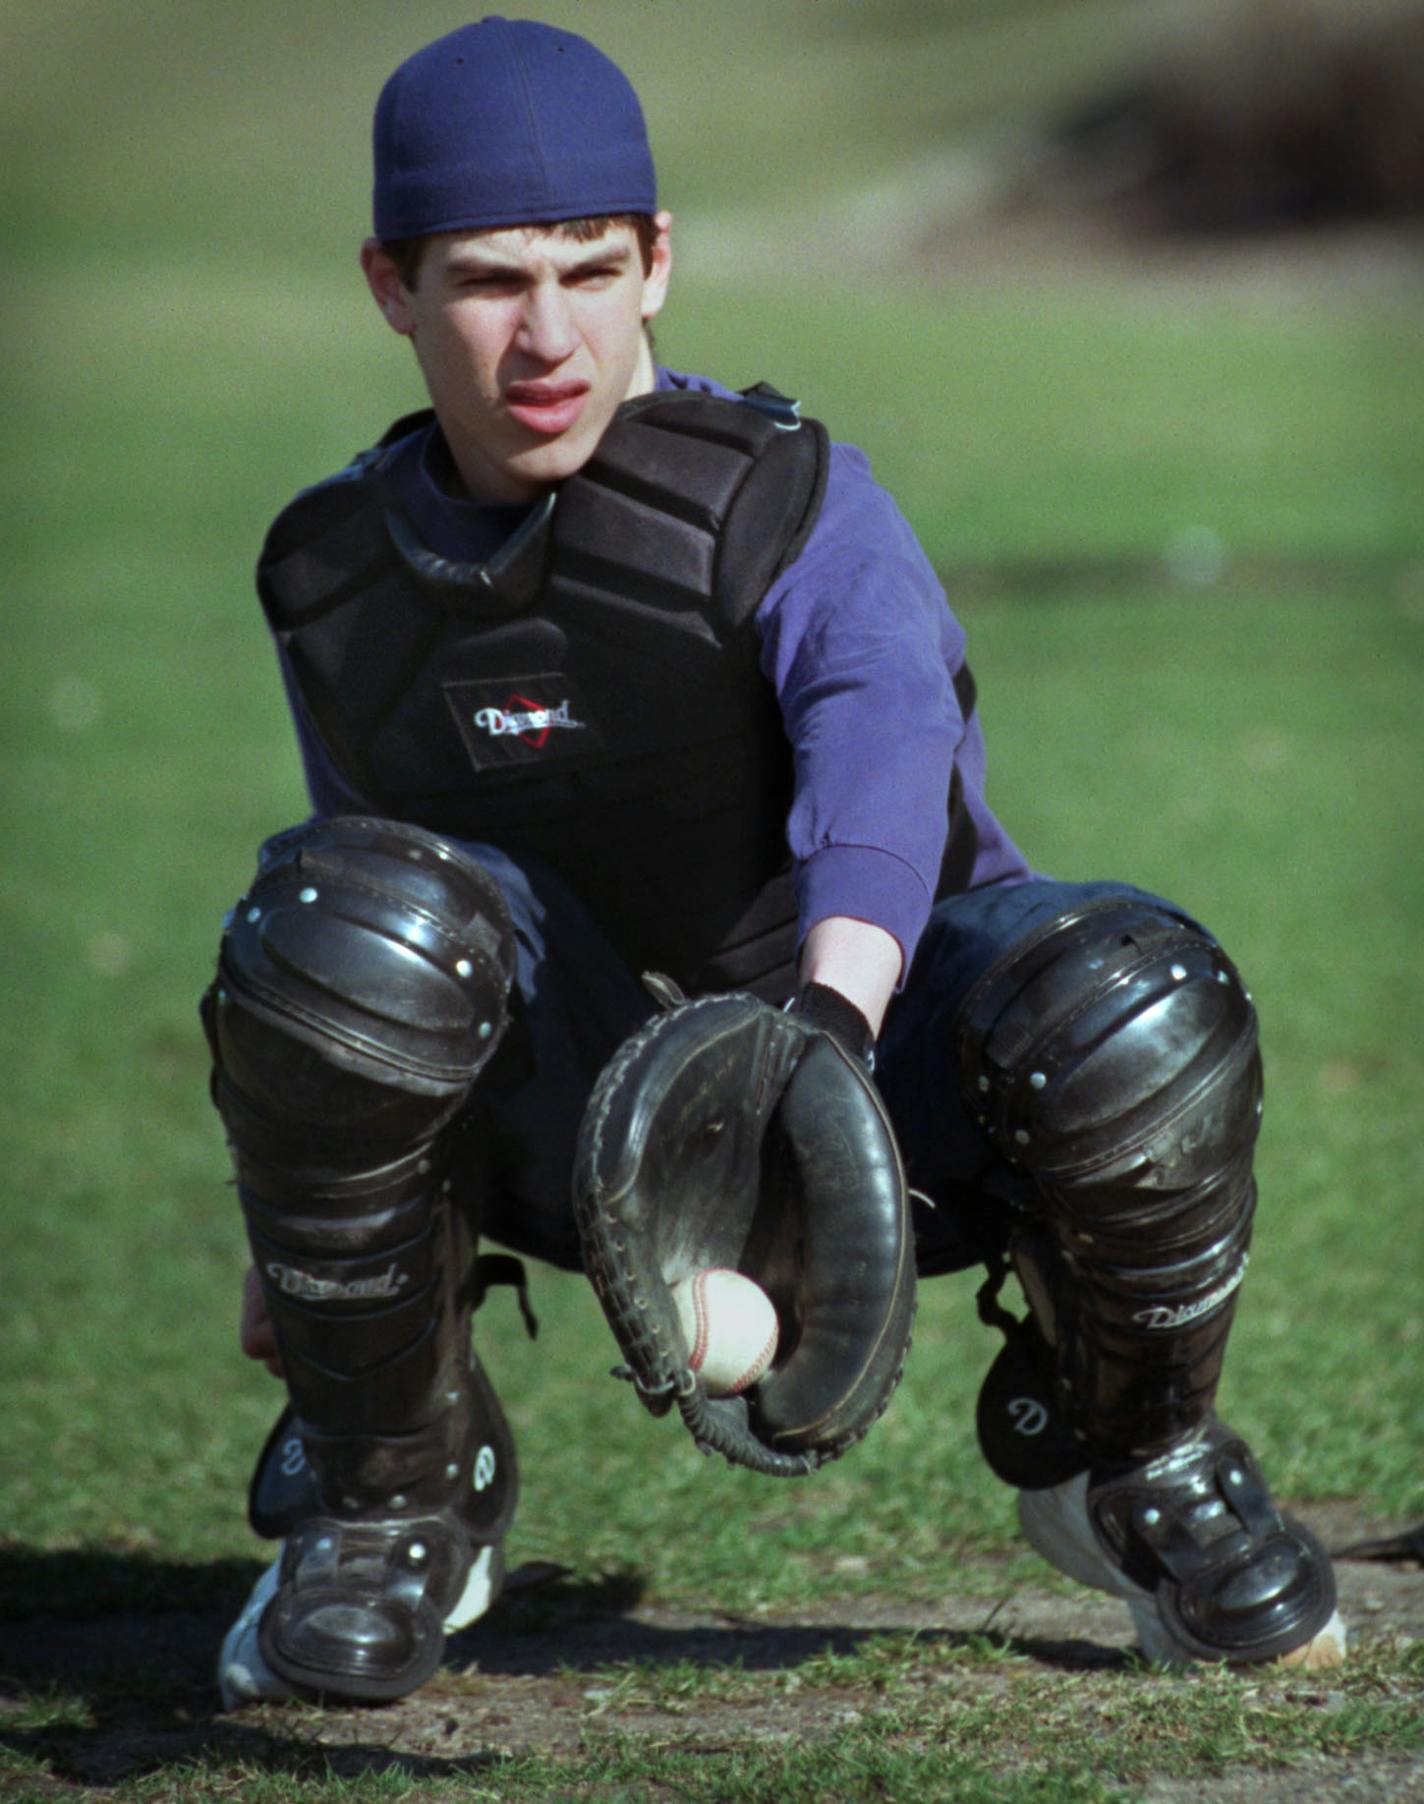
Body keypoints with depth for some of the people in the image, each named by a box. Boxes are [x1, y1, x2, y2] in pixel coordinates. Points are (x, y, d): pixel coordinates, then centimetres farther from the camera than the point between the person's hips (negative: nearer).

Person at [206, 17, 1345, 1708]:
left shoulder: (782, 499, -16)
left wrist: (829, 1029, -57)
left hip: (882, 1075, -2)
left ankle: (1123, 1456, 0)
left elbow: (886, 738, -37)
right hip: (584, 1136, 2)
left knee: (1129, 1012, -35)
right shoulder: (332, 579, -1)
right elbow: (363, 886, 16)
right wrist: (296, 1218, 22)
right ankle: (390, 1502, -6)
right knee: (342, 925, -29)